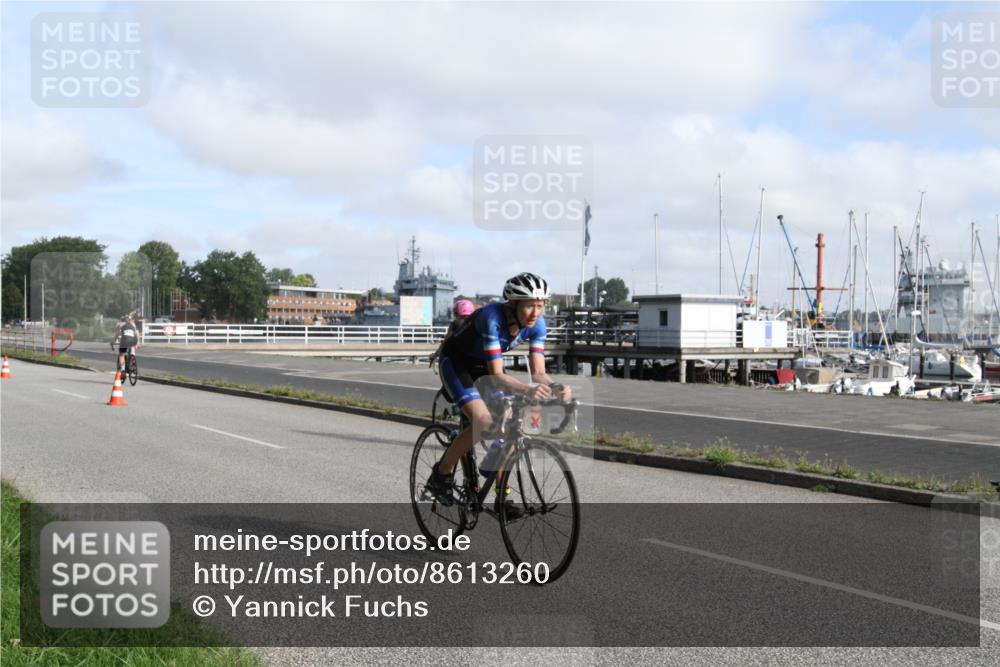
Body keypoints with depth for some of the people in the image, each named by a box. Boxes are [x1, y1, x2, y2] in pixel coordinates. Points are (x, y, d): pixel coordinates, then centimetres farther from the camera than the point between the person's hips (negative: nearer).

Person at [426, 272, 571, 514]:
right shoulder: (492, 317, -36)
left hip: (483, 365, 6)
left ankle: (502, 498, 2)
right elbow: (496, 376, -40)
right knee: (484, 424, -24)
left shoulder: (536, 324, -19)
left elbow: (538, 372, -21)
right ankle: (441, 474, -2)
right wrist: (526, 390, -57)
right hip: (455, 362, -6)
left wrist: (558, 387, -42)